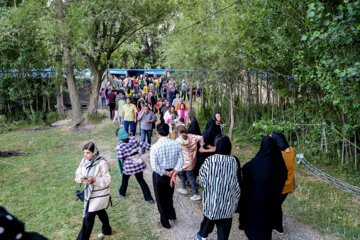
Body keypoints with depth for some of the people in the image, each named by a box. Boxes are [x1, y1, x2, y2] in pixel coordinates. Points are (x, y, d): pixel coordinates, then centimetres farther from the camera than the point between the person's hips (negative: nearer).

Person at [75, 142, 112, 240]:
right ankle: (106, 230, 48)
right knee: (100, 212, 26)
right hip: (89, 193, 7)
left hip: (100, 194, -7)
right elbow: (78, 174, 0)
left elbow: (107, 180, -22)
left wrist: (94, 180, -36)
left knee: (88, 217, -6)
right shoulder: (84, 160, -4)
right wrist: (81, 178, -22)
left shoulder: (102, 163, -23)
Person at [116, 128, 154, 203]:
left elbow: (120, 157, -13)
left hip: (128, 166, -3)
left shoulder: (119, 145, -16)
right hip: (139, 164, 3)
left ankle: (122, 193, 46)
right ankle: (149, 198, 15)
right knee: (141, 180, 15)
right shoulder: (133, 139, -7)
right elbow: (144, 144, -2)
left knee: (125, 180, 24)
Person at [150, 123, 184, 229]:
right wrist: (174, 174, -13)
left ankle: (165, 222, 32)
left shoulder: (155, 147, -22)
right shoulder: (176, 144, -11)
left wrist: (168, 174, -14)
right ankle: (171, 215, 46)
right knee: (169, 196, 29)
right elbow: (180, 161, -10)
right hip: (172, 173, 4)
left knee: (160, 199, 17)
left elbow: (155, 167, -23)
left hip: (159, 175, -4)